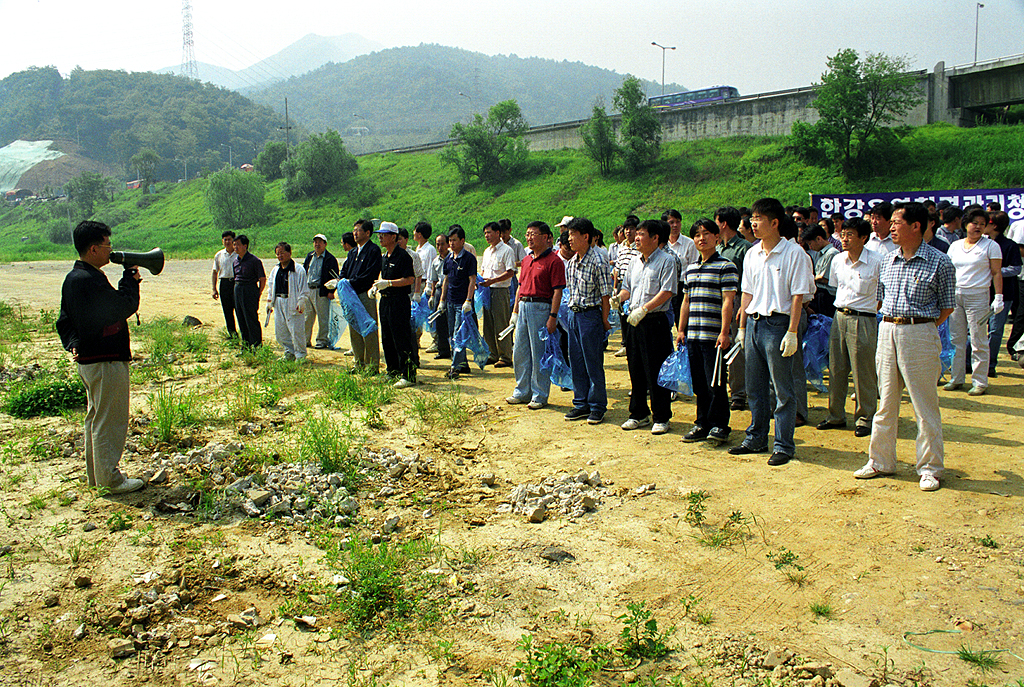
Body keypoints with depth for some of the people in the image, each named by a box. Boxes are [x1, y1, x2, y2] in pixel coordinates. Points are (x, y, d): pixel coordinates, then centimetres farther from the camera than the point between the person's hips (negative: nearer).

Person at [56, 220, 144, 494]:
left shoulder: (73, 278, 11)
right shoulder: (89, 281, -22)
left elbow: (64, 320, 14)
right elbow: (125, 307, -22)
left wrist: (72, 344, 1)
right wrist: (130, 277, -8)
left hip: (88, 359, 11)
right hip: (105, 361, -11)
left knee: (96, 416, 19)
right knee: (109, 420, -1)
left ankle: (96, 473, 30)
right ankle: (110, 479, 8)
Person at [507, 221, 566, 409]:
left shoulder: (554, 260, -9)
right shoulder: (526, 260, 15)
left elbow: (557, 291, -13)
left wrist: (553, 317, -19)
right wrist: (515, 311, 17)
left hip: (541, 307, -8)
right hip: (523, 307, 8)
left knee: (539, 355, -2)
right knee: (519, 353, 12)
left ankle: (540, 396, 9)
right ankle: (523, 392, 24)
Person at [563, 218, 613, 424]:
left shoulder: (598, 262, -13)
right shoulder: (571, 263, 9)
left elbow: (605, 294, -10)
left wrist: (604, 320, -8)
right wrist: (572, 310, 14)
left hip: (590, 314, -7)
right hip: (573, 314, 7)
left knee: (593, 363, 0)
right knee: (576, 362, 11)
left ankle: (597, 407, 11)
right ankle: (581, 404, 22)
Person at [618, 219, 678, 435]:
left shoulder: (666, 261, -7)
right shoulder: (635, 262, 14)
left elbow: (666, 292, -16)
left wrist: (643, 309, -21)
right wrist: (619, 297, 0)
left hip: (656, 321, -7)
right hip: (635, 321, 7)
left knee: (656, 372, -2)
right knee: (636, 370, 11)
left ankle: (661, 418, 8)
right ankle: (639, 414, 23)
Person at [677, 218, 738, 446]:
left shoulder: (726, 267, -4)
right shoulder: (690, 270, 16)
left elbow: (727, 301, -11)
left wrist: (724, 332, -18)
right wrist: (681, 330, 14)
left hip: (714, 336, -6)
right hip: (693, 335, 6)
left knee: (715, 382, -4)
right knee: (699, 382, 10)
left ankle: (719, 426, 5)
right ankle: (703, 424, 20)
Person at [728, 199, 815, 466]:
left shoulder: (794, 253, -8)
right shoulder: (752, 254, 11)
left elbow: (798, 296, -10)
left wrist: (792, 332, -15)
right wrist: (742, 326, 13)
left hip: (778, 324, -6)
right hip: (754, 323, 7)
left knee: (783, 391, 1)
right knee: (755, 388, 13)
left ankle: (783, 446, 9)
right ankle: (756, 439, 25)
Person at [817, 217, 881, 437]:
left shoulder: (876, 262, -10)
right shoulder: (838, 260, 7)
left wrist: (875, 306, -4)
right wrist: (842, 307, 15)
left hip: (863, 320, -5)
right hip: (839, 317, 5)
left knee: (863, 373, 0)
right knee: (836, 369, 10)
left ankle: (864, 418, 13)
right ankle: (836, 415, 21)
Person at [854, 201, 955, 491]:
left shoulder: (939, 262, -5)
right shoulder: (887, 260, 10)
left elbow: (947, 306, 0)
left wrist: (923, 328, -4)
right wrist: (891, 325, 9)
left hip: (920, 334, -5)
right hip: (887, 331, 5)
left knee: (925, 405, 1)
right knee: (886, 402, 12)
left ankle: (930, 468, 13)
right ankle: (881, 461, 22)